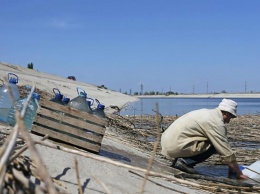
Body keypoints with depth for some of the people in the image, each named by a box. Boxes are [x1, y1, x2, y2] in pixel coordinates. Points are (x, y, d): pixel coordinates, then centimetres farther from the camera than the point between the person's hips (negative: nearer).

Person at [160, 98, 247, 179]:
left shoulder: (208, 113, 17)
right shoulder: (217, 122, -12)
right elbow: (227, 152, -10)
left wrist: (231, 166, 26)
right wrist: (239, 174, 0)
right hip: (176, 147, -9)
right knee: (213, 146, -6)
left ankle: (181, 159, 10)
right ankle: (184, 162, -10)